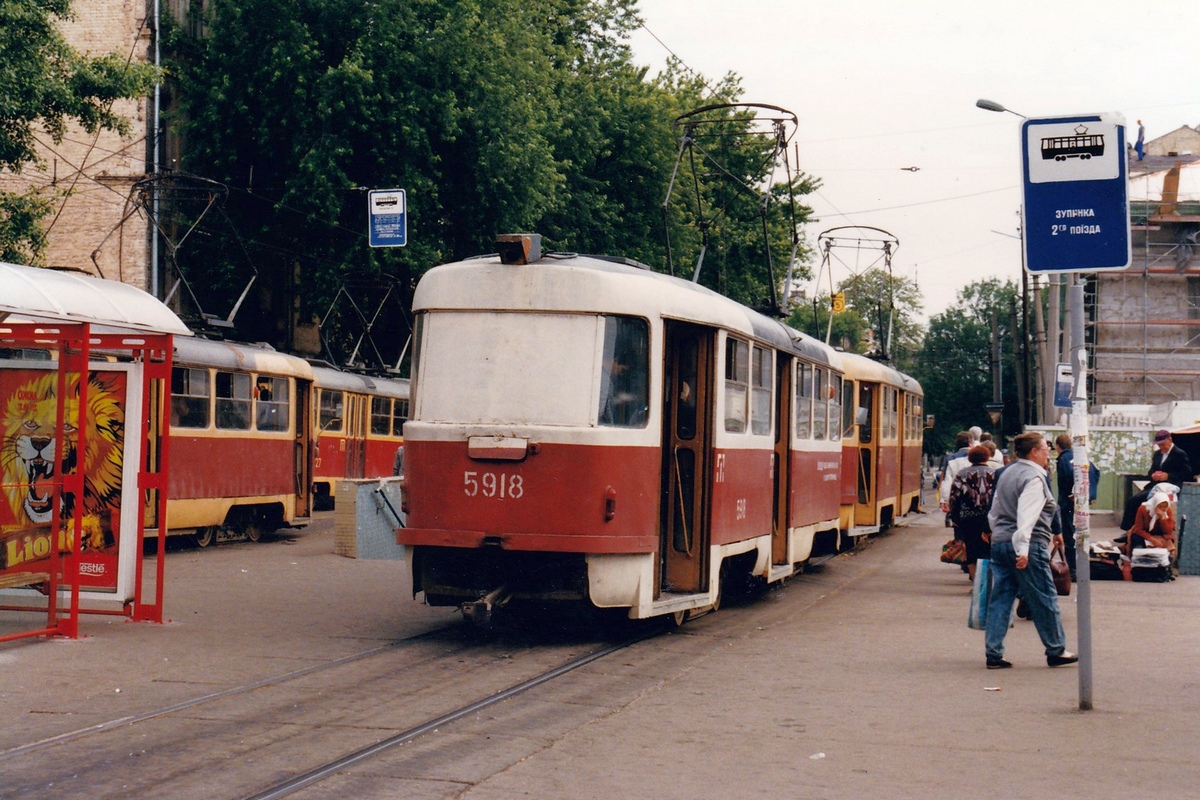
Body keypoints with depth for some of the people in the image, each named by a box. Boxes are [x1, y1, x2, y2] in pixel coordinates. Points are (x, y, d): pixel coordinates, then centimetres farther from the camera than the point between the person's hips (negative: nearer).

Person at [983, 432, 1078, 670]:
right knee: (1044, 600, 4)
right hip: (1029, 547, -9)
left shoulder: (1007, 473, 15)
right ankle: (1056, 651, 14)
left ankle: (993, 654, 4)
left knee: (1000, 599, 7)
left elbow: (994, 513, 22)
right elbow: (1027, 516, -24)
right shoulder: (1034, 478, -12)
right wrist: (1022, 549, -31)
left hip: (999, 543, 9)